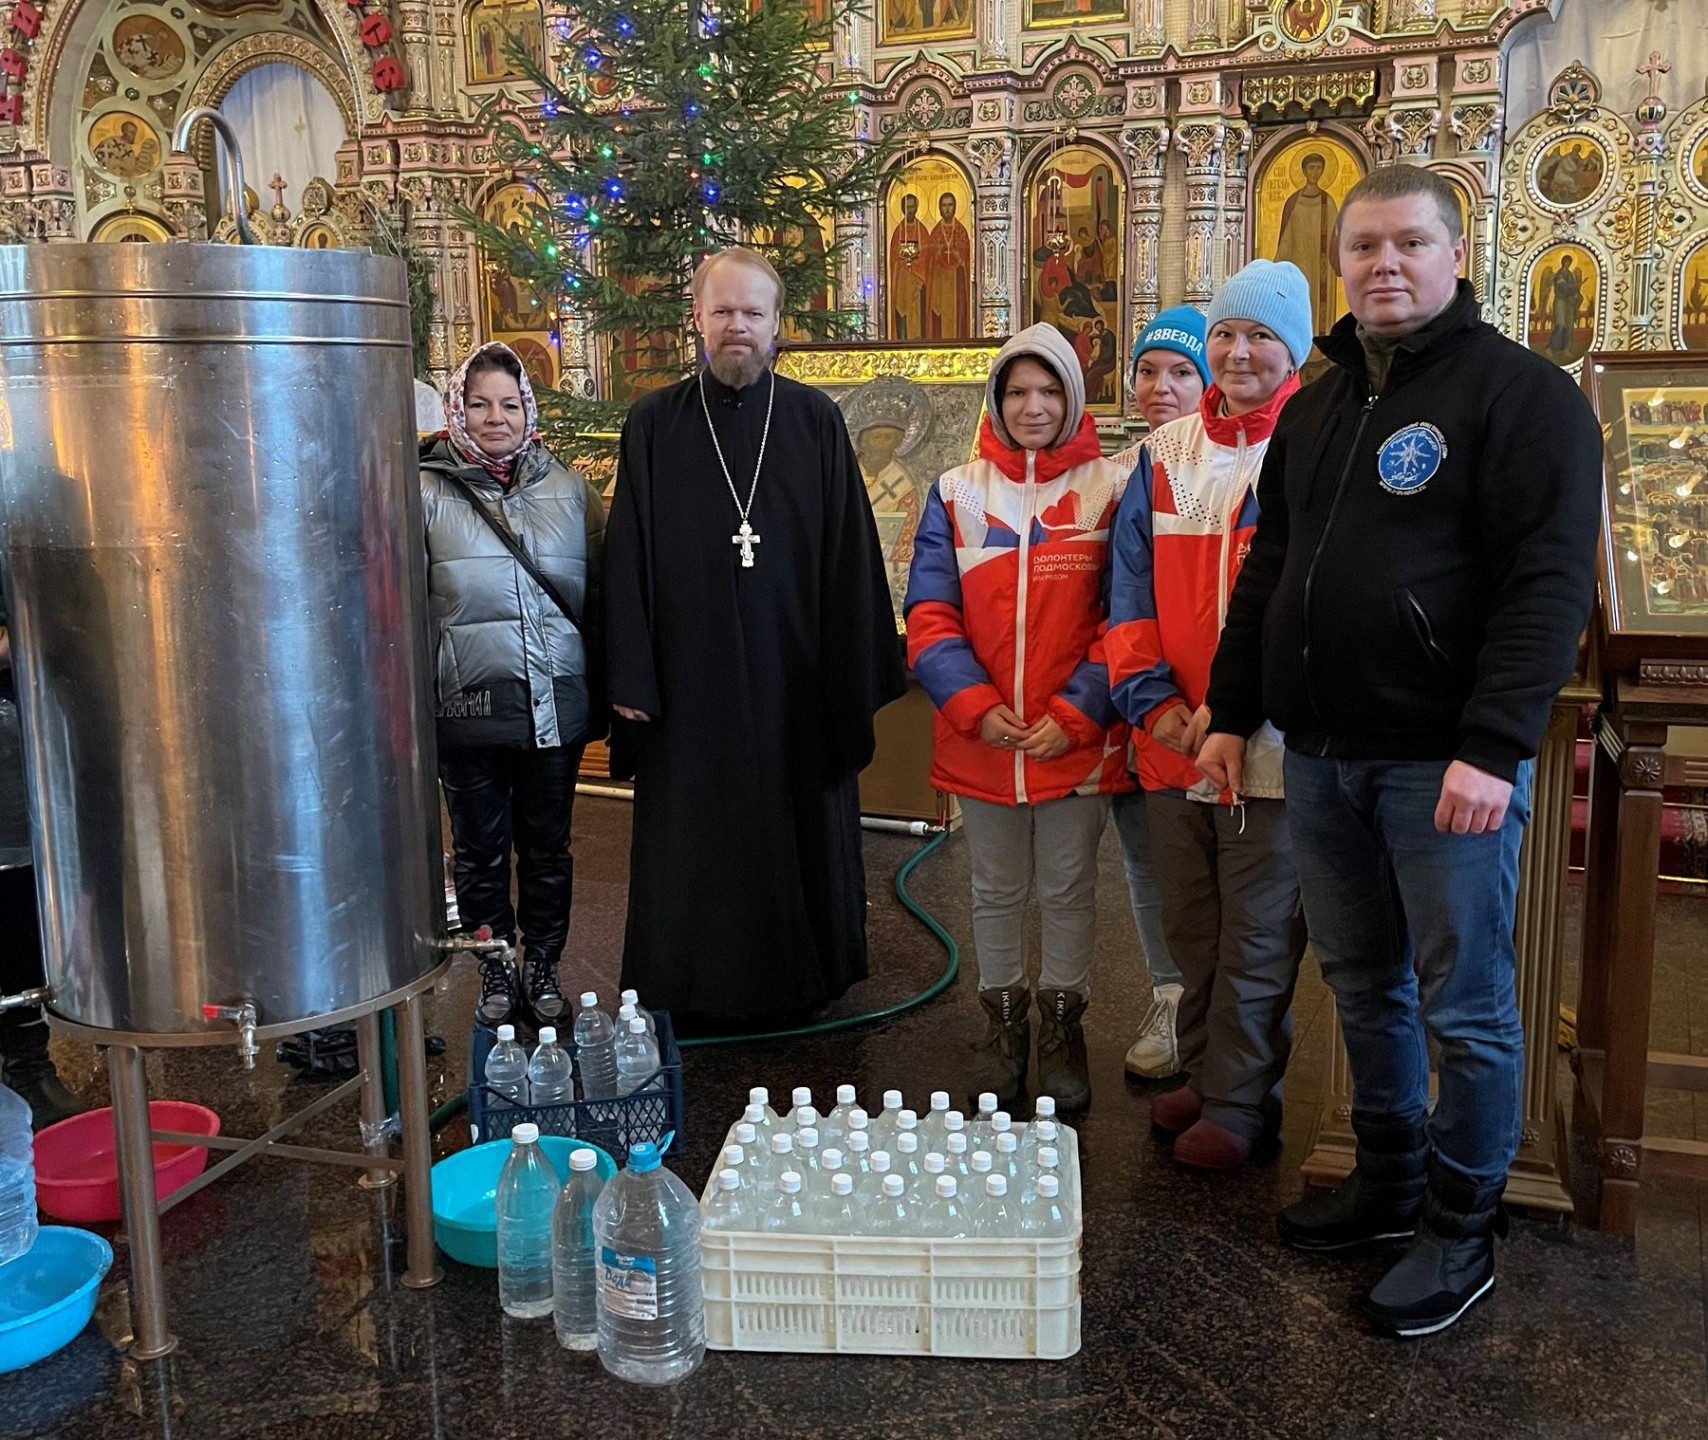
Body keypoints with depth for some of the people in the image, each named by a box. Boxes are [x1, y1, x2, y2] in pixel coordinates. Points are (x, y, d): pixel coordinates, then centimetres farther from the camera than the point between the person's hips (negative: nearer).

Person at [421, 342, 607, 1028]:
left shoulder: (569, 489, 5)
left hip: (556, 704, 2)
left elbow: (599, 593, 10)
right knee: (481, 848, 10)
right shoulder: (428, 494, -1)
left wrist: (602, 689, 9)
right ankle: (495, 970, 28)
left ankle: (542, 966, 29)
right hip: (469, 706, -1)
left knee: (548, 845, 13)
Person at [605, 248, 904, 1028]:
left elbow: (849, 556, 1)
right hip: (690, 678, 0)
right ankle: (694, 989, 23)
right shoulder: (654, 425, 2)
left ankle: (801, 980, 27)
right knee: (693, 843, 7)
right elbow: (628, 561, 0)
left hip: (794, 678, 0)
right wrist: (630, 680, -6)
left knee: (801, 831, 9)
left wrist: (854, 673, -3)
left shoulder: (815, 421, 2)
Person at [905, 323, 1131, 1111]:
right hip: (982, 741, 2)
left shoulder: (1110, 490, 0)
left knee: (1068, 891, 10)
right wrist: (976, 708, -12)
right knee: (997, 891, 14)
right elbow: (929, 614, 0)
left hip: (1079, 741, -1)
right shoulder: (957, 492, 5)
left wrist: (1077, 712, -13)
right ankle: (1004, 1022, 30)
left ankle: (1062, 1027, 26)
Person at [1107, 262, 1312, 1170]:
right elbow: (1131, 587, 8)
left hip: (1272, 743, -5)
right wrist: (1156, 706, -4)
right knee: (1190, 926, 17)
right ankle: (1204, 1075, 33)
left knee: (1257, 937, 4)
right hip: (1172, 741, 5)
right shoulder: (1166, 454, 11)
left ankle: (1238, 1106, 18)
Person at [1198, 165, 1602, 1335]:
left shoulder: (1521, 392, -7)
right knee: (1364, 986, 16)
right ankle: (1389, 1185, 32)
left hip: (1445, 758, -6)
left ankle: (1462, 1230, 18)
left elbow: (1550, 580, -15)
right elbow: (1268, 572, 19)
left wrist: (1494, 747, -22)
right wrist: (1232, 711, 14)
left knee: (1465, 1006, 3)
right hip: (1324, 754, 7)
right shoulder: (1317, 406, 15)